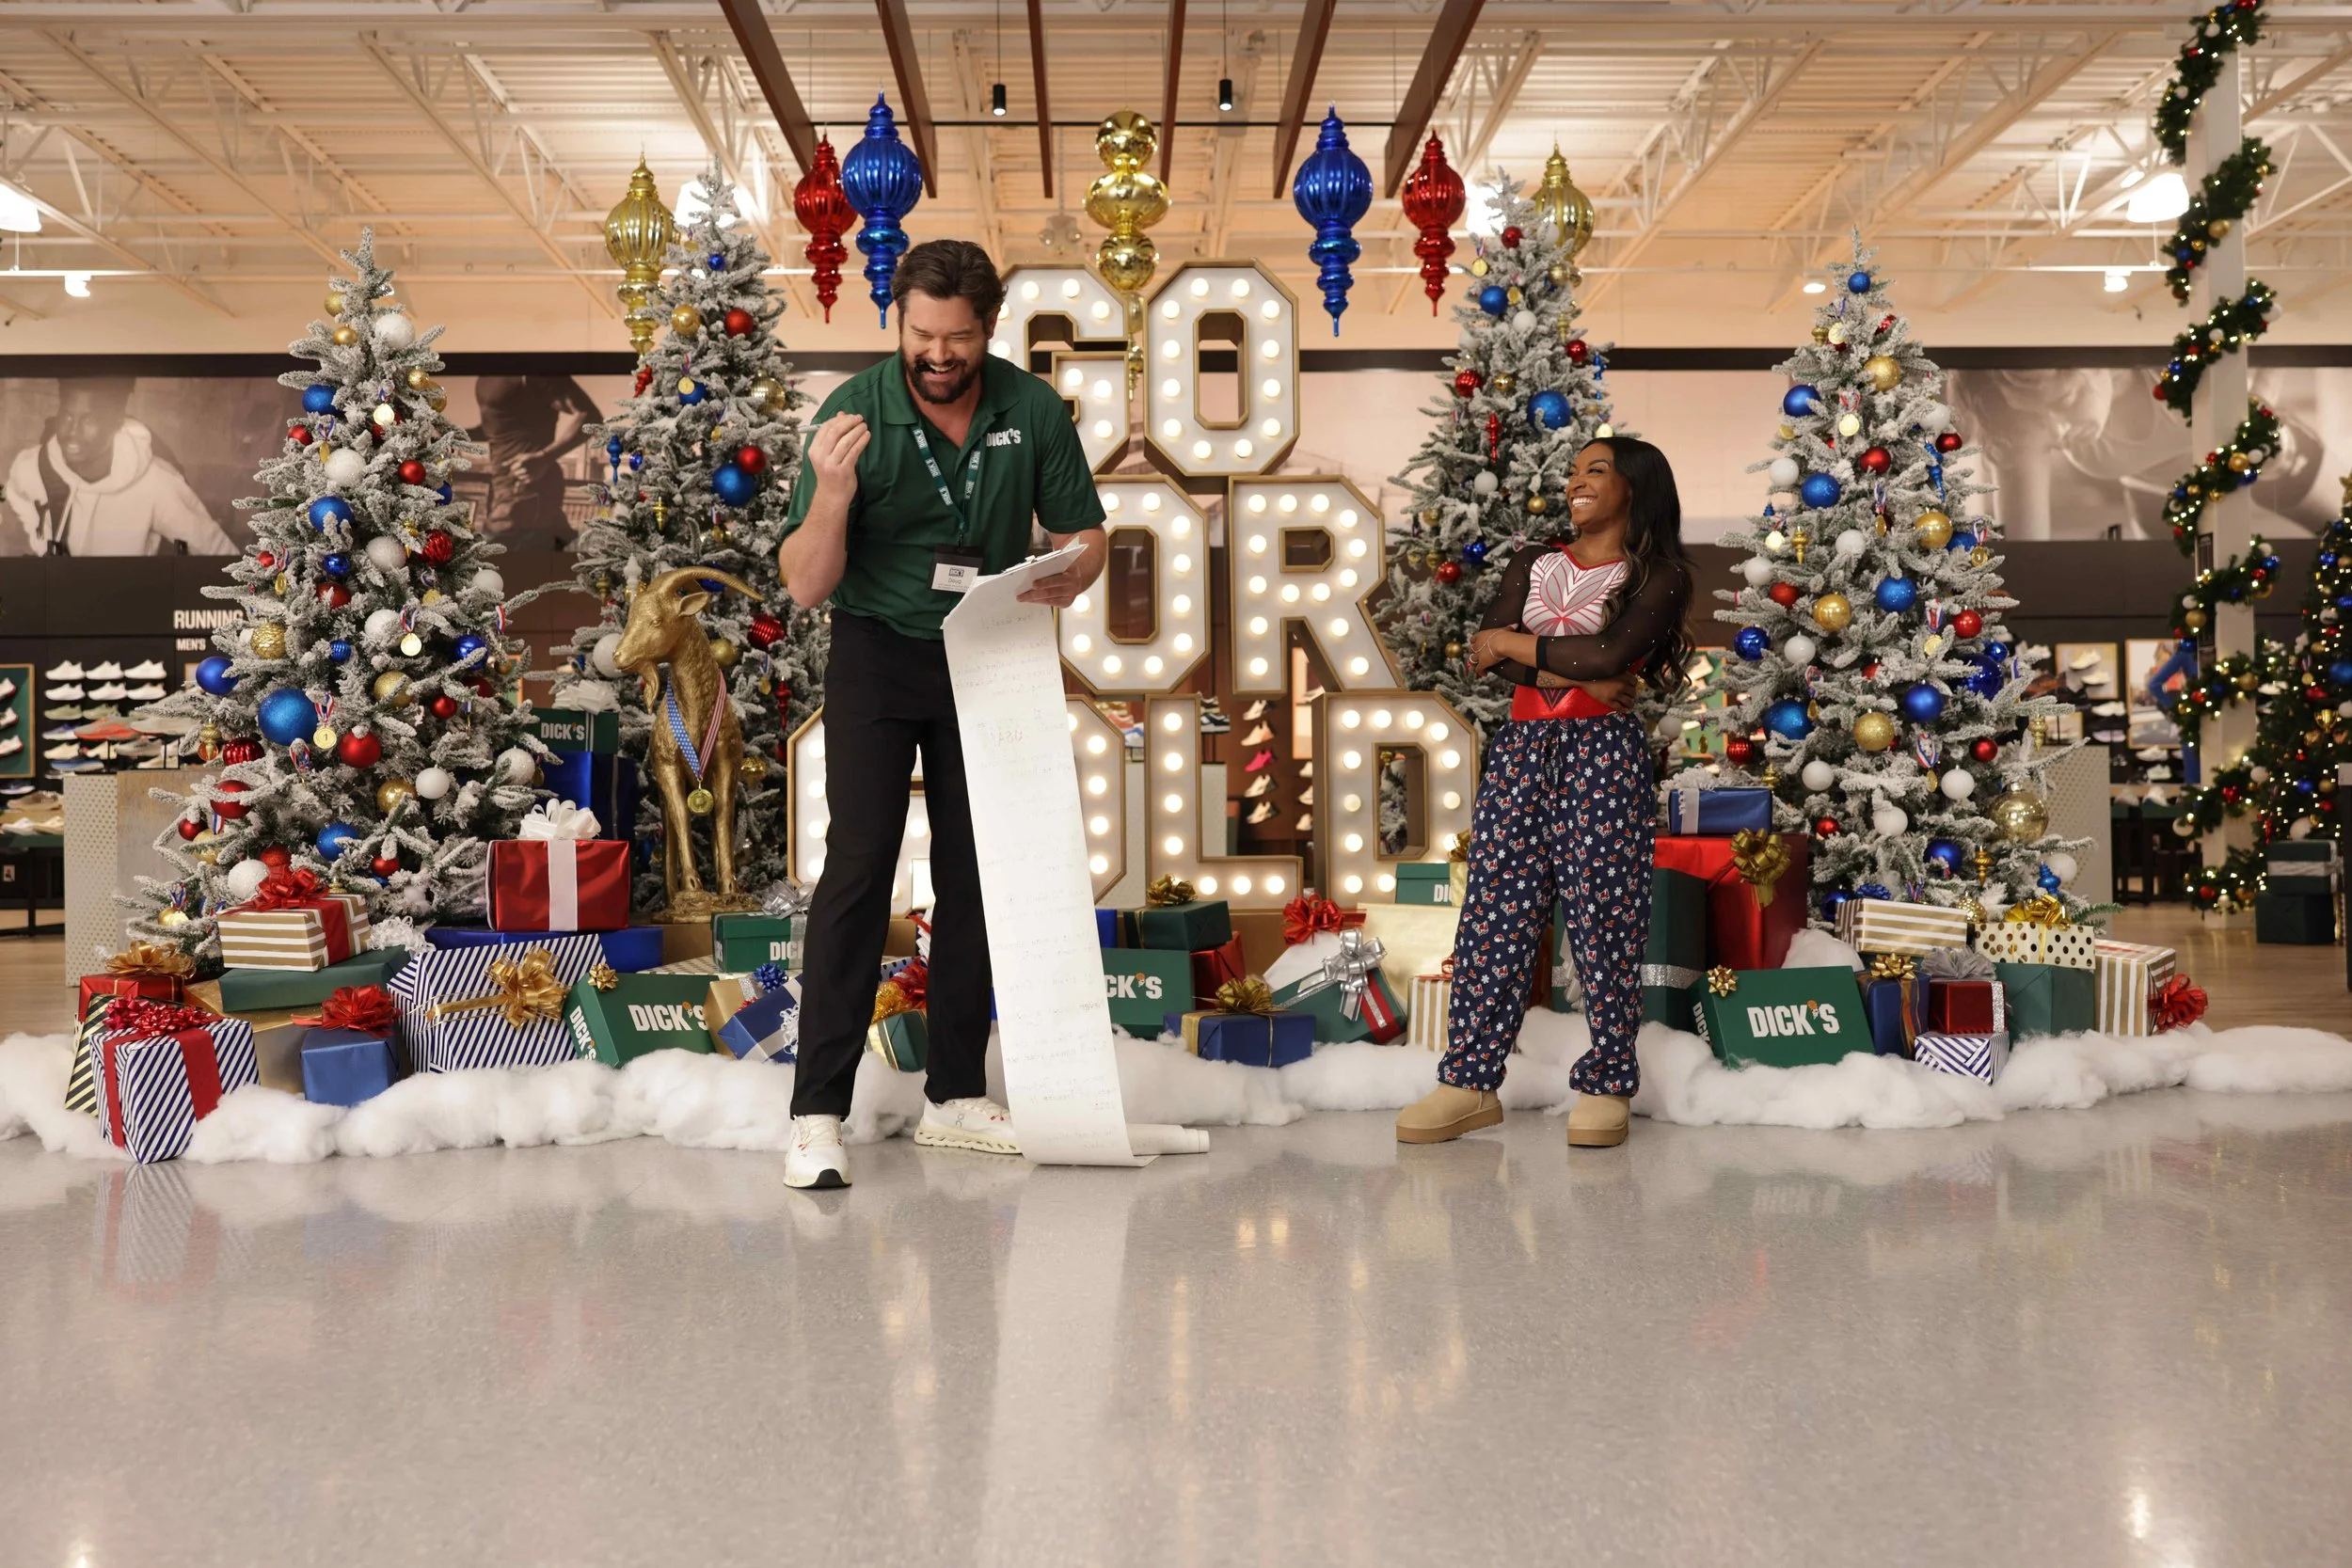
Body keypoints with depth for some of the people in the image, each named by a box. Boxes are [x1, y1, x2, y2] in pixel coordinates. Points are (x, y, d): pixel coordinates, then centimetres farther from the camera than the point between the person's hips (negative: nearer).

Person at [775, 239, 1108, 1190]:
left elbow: (1084, 532, 5)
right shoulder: (856, 413, -14)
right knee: (858, 868, -11)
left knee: (975, 874, 6)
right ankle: (817, 1113, -10)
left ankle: (956, 1097, 16)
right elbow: (805, 587, -13)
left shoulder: (1033, 411, -7)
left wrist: (1068, 576, -18)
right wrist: (833, 493, -32)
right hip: (877, 656, -3)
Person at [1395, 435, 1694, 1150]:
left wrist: (1515, 643, -4)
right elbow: (1489, 655, 4)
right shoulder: (1532, 565, 19)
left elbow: (1614, 652, -12)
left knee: (1603, 916, -5)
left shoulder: (1658, 575, 5)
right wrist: (1578, 672, -9)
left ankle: (1605, 1087, 2)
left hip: (1604, 752, -4)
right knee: (1494, 910, -1)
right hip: (1522, 746, 4)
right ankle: (1470, 1083, 2)